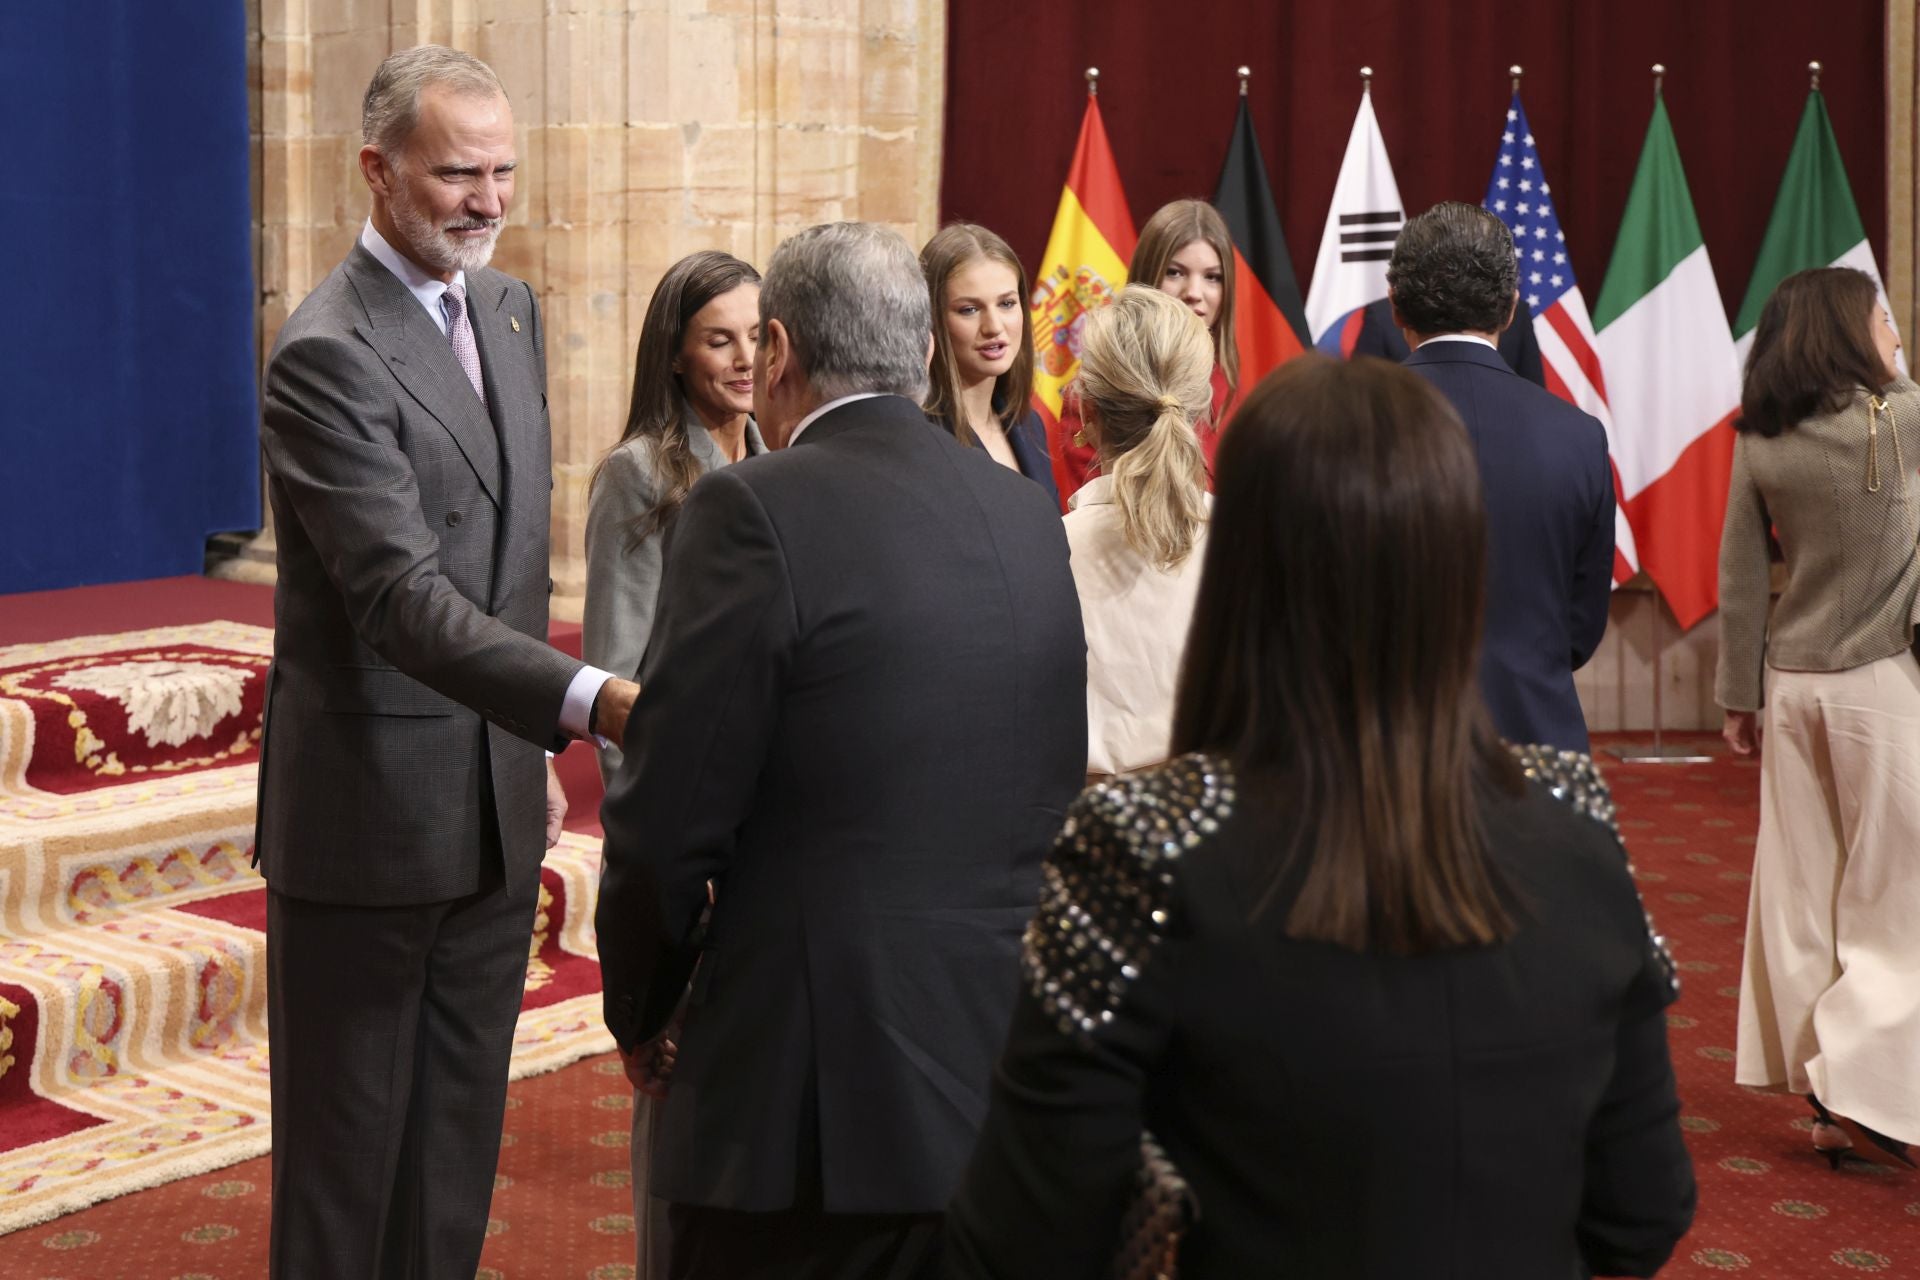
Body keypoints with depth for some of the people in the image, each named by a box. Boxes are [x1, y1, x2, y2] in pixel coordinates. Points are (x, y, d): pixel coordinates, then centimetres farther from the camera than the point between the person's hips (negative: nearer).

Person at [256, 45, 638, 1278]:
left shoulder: (510, 308, 9)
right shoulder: (327, 353, -18)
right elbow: (404, 596, -27)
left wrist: (537, 749, 15)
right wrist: (592, 701, -39)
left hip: (499, 806, 8)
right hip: (370, 817, -7)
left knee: (461, 1134, 16)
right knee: (346, 1144, 5)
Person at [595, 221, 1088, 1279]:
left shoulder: (756, 511, -13)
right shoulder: (1026, 514, 6)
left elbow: (667, 823, -13)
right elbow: (1053, 793, 11)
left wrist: (638, 1011, 4)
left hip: (816, 1093, -6)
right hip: (1006, 1082, 6)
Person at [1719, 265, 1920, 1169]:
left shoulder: (1760, 443, 1)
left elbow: (1739, 578, 4)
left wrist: (1739, 693, 10)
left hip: (1790, 685, 5)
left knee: (1803, 889, 10)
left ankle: (1827, 1105, 18)